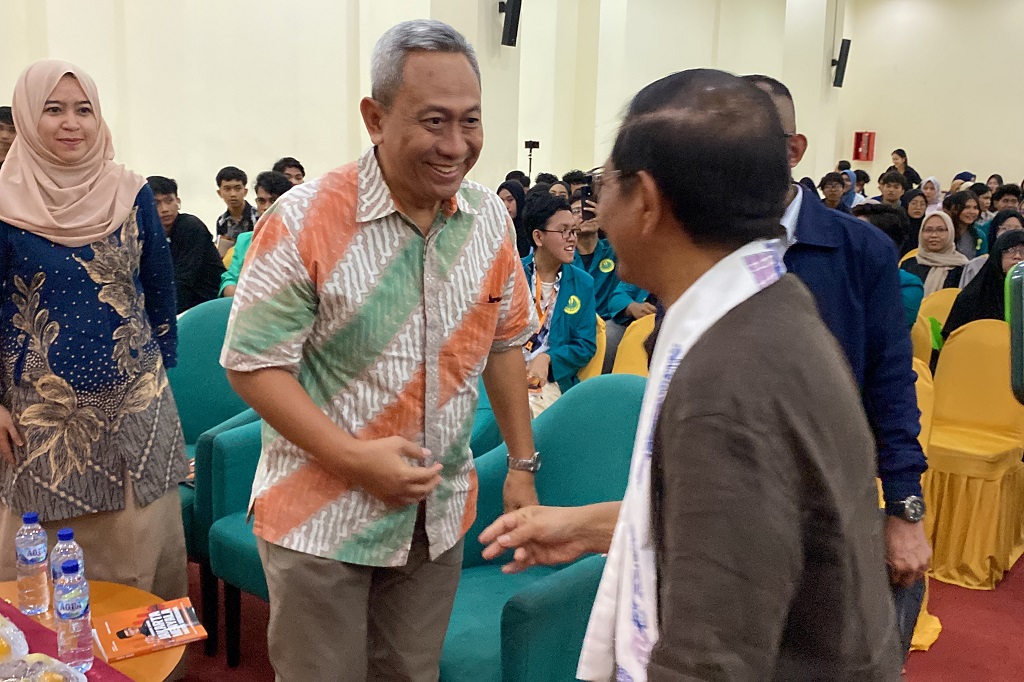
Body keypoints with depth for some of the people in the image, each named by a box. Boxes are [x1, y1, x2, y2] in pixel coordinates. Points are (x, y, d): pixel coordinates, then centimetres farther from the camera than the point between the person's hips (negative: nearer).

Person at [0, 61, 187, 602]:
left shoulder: (131, 194, 1)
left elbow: (160, 286, 8)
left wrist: (163, 364, 9)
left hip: (135, 398, 2)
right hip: (44, 409, -2)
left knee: (141, 539, 10)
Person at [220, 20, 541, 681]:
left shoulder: (491, 218, -2)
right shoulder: (305, 222, -18)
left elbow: (505, 342, 8)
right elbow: (253, 363, -14)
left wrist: (523, 463, 7)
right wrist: (355, 458, -22)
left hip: (440, 517, 4)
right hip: (320, 519, -4)